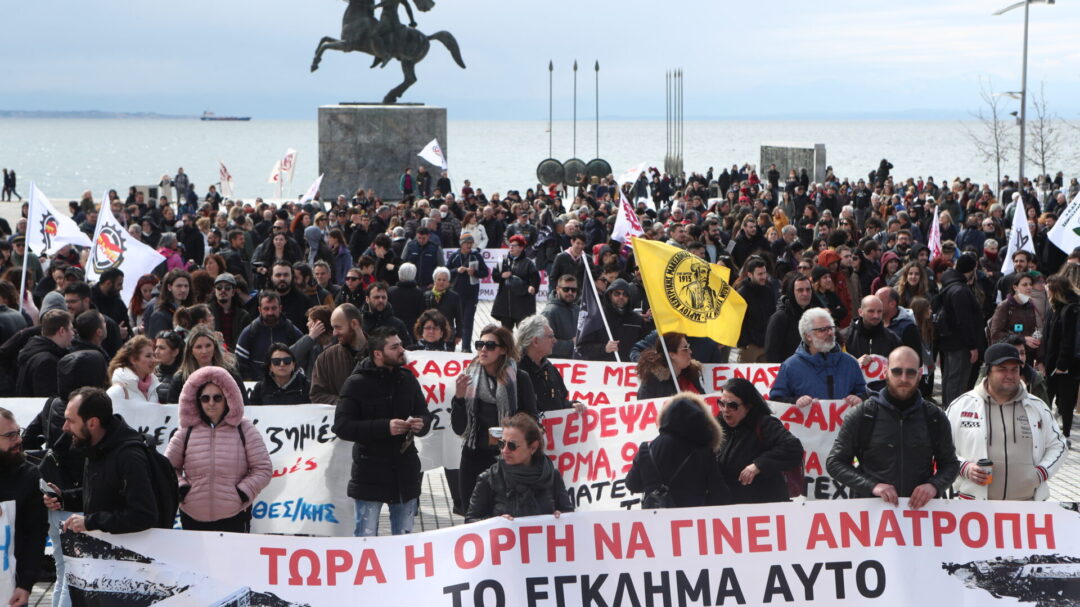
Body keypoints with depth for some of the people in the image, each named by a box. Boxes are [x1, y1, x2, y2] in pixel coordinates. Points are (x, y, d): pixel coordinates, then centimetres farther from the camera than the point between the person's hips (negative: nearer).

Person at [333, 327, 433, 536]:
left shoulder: (407, 379, 9)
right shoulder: (357, 383, -7)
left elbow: (425, 415, 18)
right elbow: (342, 427, -14)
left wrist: (421, 424, -8)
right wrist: (385, 427, -22)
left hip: (405, 473, 5)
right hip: (370, 474, -5)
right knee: (366, 537, 0)